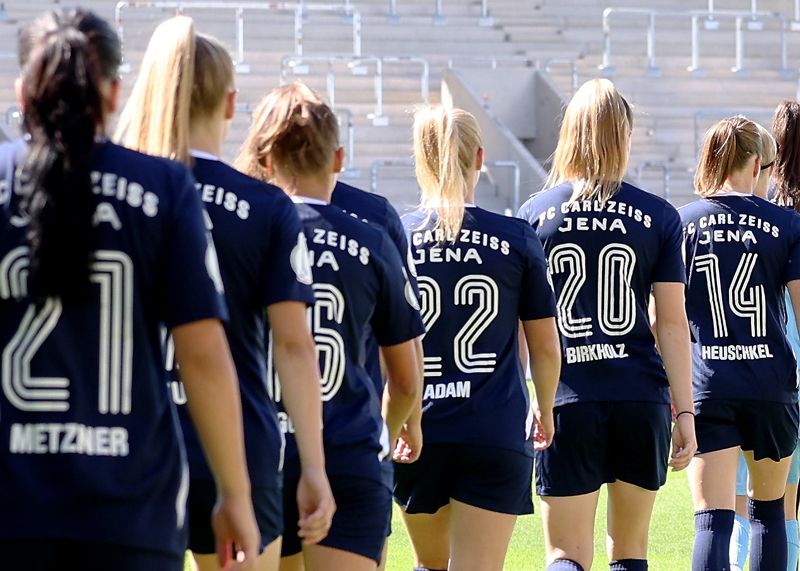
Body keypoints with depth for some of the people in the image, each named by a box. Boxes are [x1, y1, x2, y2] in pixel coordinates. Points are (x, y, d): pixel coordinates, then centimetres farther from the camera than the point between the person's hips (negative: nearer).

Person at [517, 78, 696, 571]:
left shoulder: (533, 215, 1)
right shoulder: (658, 216, 1)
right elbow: (673, 322, -1)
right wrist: (685, 410, 4)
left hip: (567, 400, -1)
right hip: (641, 398, 1)